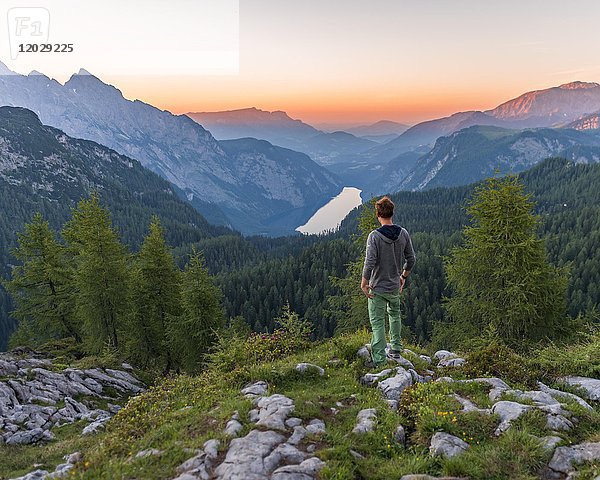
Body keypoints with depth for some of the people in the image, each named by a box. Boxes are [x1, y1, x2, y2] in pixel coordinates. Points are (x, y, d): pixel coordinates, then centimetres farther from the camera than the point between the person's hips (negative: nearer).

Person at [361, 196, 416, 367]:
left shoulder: (375, 236, -18)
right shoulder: (403, 234, -3)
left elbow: (369, 263, -22)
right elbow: (411, 259, 5)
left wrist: (364, 283, -10)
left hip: (377, 287, -5)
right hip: (395, 286, 5)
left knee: (377, 322, 3)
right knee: (395, 314, 27)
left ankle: (379, 358, 3)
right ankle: (396, 350, 34)